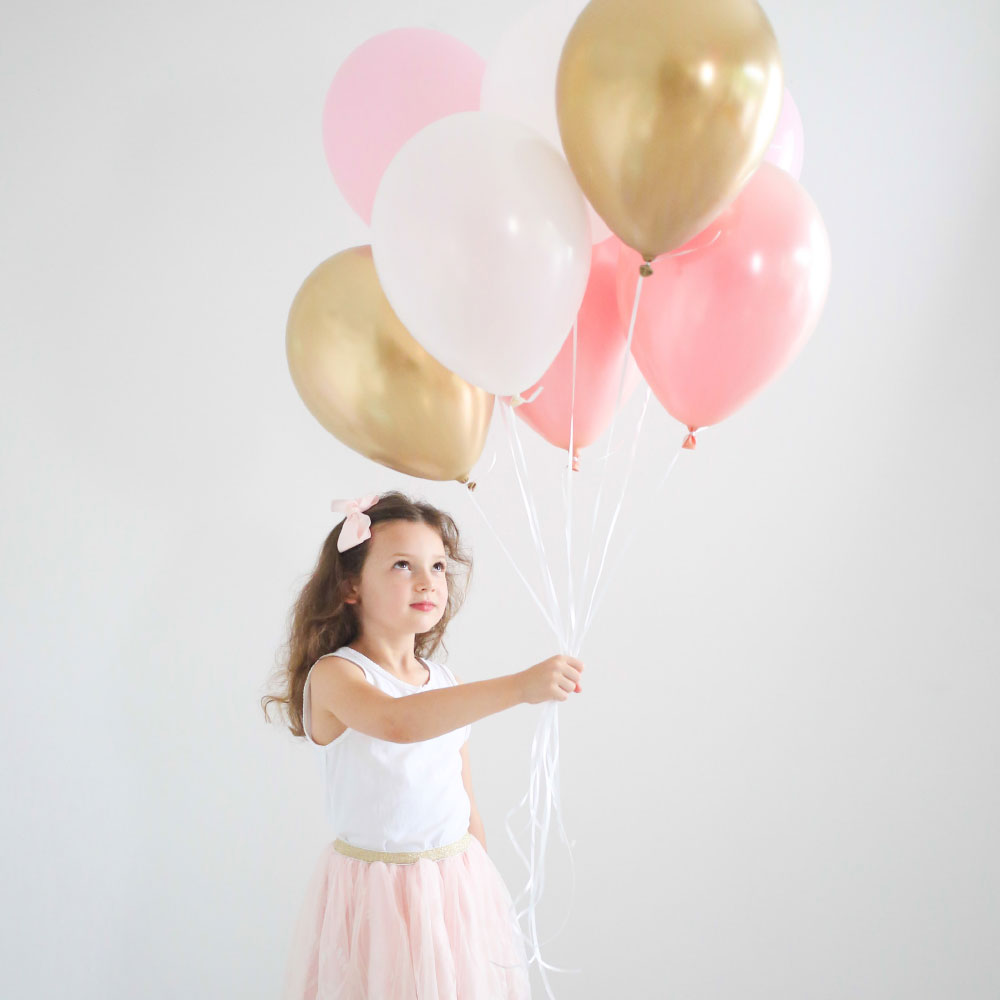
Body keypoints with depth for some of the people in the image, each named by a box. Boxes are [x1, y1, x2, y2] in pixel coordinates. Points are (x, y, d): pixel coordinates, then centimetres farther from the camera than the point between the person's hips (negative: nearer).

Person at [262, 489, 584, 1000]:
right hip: (375, 889, -5)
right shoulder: (333, 675, -14)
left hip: (459, 883, 5)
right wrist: (518, 687, -43)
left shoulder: (448, 685, 6)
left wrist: (482, 882, 16)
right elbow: (398, 722, -36)